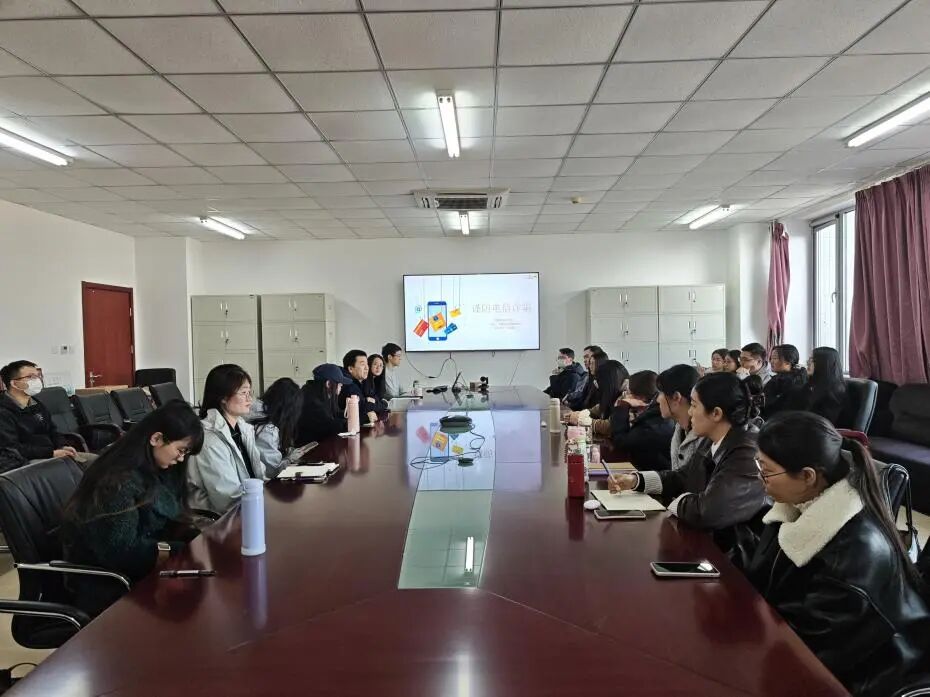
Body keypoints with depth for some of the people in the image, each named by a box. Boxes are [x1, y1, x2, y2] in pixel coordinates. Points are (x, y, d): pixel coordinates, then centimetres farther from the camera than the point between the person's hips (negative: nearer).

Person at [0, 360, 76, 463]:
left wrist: (63, 447, 3)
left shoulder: (36, 405, 19)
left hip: (52, 456, 9)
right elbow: (11, 449, -21)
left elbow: (52, 430, 26)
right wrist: (52, 453, -23)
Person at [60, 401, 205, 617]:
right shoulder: (117, 481, -23)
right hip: (107, 588, -7)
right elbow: (119, 552, -23)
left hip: (143, 570, 8)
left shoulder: (157, 471, 4)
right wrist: (186, 550, -18)